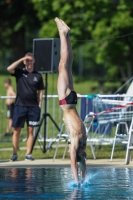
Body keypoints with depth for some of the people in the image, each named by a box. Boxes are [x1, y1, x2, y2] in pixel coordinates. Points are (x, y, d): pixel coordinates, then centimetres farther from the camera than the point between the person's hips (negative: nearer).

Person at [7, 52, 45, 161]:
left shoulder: (38, 75, 6)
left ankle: (28, 154, 6)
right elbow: (9, 69, -16)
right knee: (17, 130, -2)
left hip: (33, 107, 1)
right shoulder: (19, 72, 4)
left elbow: (40, 92, 8)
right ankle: (15, 154, 2)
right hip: (20, 106, -1)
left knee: (30, 130, 2)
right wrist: (21, 59, -14)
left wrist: (39, 105, 1)